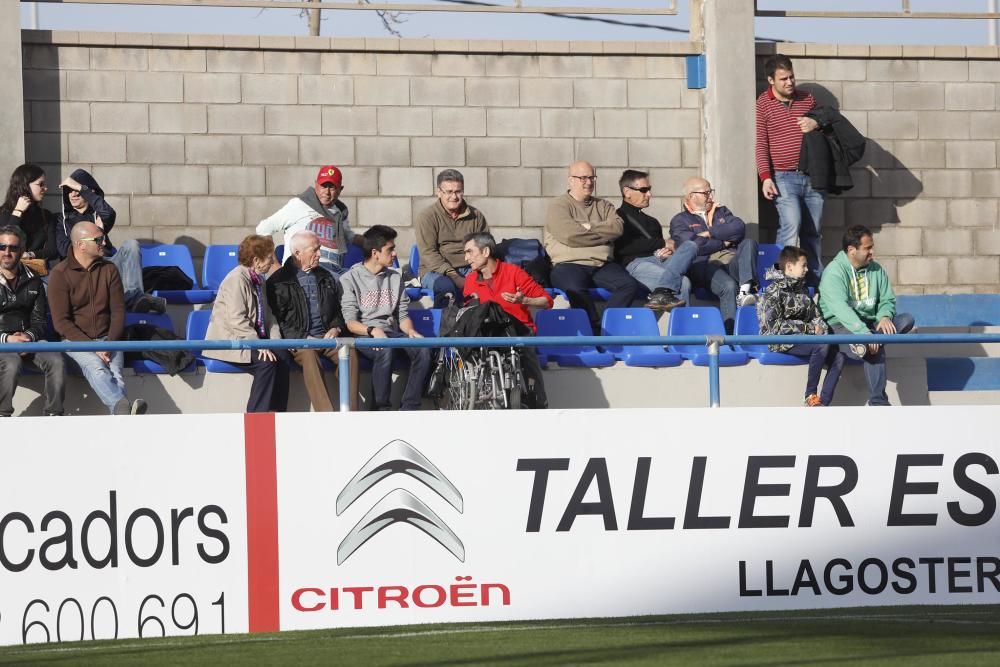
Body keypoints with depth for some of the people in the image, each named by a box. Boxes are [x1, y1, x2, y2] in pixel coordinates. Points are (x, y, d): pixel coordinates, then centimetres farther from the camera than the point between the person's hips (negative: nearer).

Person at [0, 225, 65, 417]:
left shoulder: (33, 281, 11)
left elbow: (40, 320, 12)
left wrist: (29, 336, -11)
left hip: (28, 338, 4)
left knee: (55, 361, -25)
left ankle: (53, 414, -18)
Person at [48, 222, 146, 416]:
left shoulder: (109, 270, 11)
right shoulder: (60, 274, -2)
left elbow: (118, 311, 11)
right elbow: (61, 321, -6)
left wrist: (109, 343, -7)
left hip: (106, 339, 3)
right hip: (75, 339, -3)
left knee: (115, 373, -28)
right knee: (96, 367, -35)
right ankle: (123, 409, -60)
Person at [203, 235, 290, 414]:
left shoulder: (259, 279, 14)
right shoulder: (237, 279, -15)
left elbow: (268, 315, 17)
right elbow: (237, 320, -22)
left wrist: (276, 341, 0)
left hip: (252, 337, 8)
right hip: (229, 341, -8)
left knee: (282, 356, -17)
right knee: (267, 362, -27)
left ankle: (277, 411, -14)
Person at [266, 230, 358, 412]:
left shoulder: (326, 278, 22)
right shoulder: (278, 281, 4)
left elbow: (339, 311, 28)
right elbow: (277, 319, -2)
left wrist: (336, 329, 5)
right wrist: (302, 338, -12)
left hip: (327, 336, 4)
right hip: (297, 340, -4)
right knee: (308, 356, -38)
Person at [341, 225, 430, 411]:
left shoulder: (395, 278, 19)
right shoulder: (350, 279, 2)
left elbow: (402, 315, 17)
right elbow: (350, 322, -6)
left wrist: (410, 331, -6)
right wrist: (373, 331, -24)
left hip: (391, 334, 5)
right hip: (363, 337, -5)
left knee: (423, 348, -26)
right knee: (385, 349, -38)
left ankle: (409, 408, -26)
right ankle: (383, 409, -29)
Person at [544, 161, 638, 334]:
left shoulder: (603, 206, 22)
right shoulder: (559, 206, 6)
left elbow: (617, 228, 3)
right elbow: (569, 235, -11)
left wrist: (589, 228, -7)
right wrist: (602, 234, 0)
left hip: (602, 265, 5)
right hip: (569, 264, -5)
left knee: (629, 284, -23)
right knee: (577, 290, -38)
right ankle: (597, 329, -26)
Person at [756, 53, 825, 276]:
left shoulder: (806, 99, 11)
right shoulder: (763, 104, -2)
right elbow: (760, 144, -5)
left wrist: (817, 123, 0)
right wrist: (765, 177, -15)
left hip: (812, 177, 5)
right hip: (784, 178, -5)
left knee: (813, 232, 9)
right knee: (791, 226, -22)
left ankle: (816, 279, 17)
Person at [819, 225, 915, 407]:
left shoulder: (876, 270, 10)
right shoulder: (834, 272, -13)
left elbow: (888, 300, 12)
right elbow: (841, 308, -26)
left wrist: (885, 316, -16)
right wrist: (865, 334, -39)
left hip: (870, 322, 7)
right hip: (841, 324, -7)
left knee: (907, 319, -20)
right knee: (875, 349, -37)